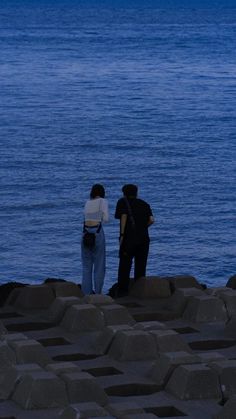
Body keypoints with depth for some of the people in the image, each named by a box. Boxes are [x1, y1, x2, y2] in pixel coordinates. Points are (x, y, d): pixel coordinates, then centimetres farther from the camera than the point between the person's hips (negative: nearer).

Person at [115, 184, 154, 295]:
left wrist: (122, 234, -11)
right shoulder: (144, 204, 15)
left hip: (129, 238, -3)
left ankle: (122, 290, -3)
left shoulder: (123, 202, 6)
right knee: (140, 266, 8)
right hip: (143, 238, 3)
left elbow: (124, 216, -10)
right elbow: (151, 220, 2)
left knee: (124, 265, 1)